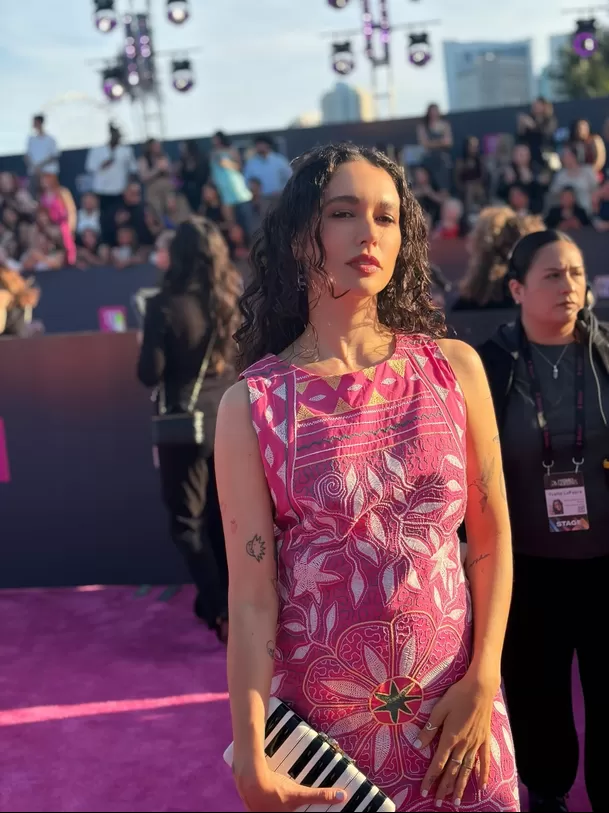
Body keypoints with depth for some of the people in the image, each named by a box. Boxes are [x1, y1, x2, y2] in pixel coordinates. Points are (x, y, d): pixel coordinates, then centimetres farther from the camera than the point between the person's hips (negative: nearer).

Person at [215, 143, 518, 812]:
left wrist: (482, 684, -5)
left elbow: (491, 537, 1)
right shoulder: (251, 404, -10)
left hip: (454, 707, 2)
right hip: (317, 716, -2)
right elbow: (251, 596, -11)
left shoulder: (454, 368, -4)